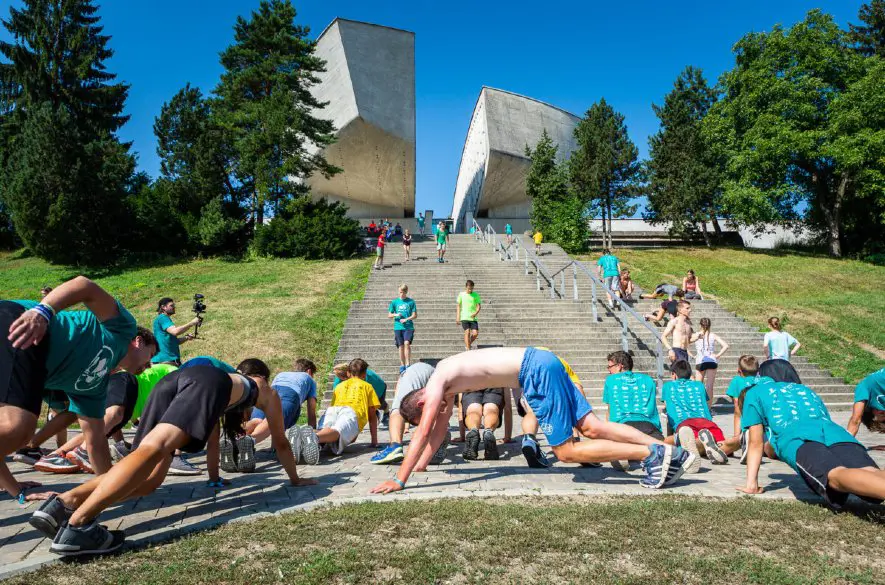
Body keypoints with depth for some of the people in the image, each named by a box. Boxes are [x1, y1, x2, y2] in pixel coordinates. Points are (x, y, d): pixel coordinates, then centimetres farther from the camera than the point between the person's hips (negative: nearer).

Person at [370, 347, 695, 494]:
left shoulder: (436, 384, -6)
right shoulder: (446, 382, 19)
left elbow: (423, 433, -11)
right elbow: (440, 429, 29)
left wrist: (399, 480, -8)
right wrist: (421, 464, 32)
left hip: (536, 371, -9)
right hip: (542, 362, 9)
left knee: (565, 452, -4)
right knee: (591, 427, 6)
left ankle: (652, 453, -8)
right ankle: (671, 453, 3)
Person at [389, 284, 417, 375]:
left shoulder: (411, 302, 3)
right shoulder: (394, 302, 7)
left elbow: (415, 315, 2)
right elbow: (389, 315, 11)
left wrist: (406, 319, -13)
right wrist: (395, 315, -10)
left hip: (408, 327, -2)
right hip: (398, 327, 2)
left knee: (407, 343, -19)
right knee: (401, 346, 4)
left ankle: (408, 364, -14)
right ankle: (402, 366, 15)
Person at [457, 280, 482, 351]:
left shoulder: (475, 295, 3)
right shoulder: (461, 294, 4)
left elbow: (479, 305, 3)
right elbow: (459, 306, 10)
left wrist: (476, 313, -15)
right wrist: (458, 316, 5)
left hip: (473, 318, 1)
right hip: (464, 318, -1)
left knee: (475, 333, -7)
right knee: (467, 332, -12)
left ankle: (468, 344, 20)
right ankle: (468, 349, -6)